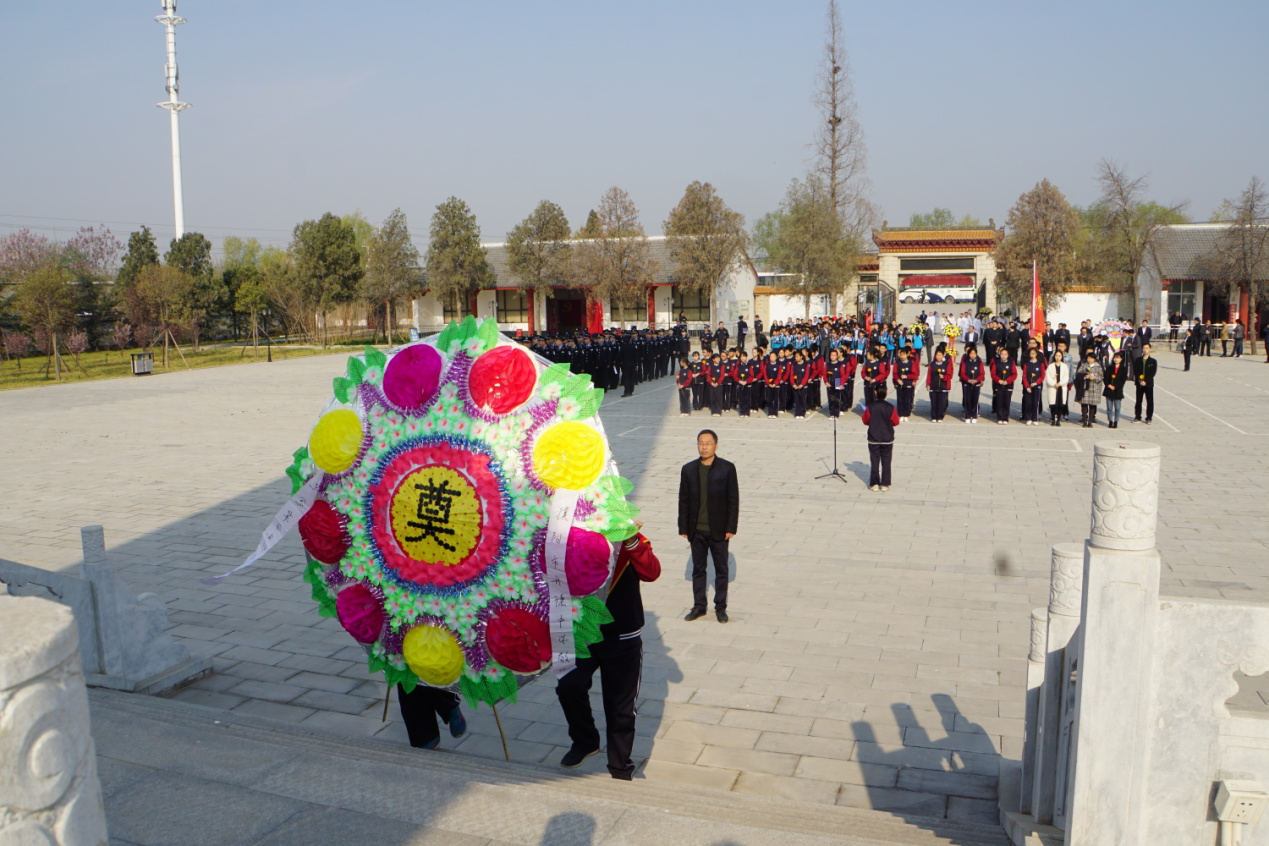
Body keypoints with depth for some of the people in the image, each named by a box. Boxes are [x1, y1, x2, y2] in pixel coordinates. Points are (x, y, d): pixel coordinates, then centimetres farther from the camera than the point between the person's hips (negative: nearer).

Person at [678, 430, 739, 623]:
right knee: (698, 569, 11)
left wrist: (731, 528, -8)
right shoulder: (688, 469, 2)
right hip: (696, 530, 2)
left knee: (721, 570, 8)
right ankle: (699, 606, 23)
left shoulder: (727, 468, -5)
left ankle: (720, 607, 21)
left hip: (718, 530, -2)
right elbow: (683, 500, 5)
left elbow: (733, 500, -4)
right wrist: (683, 528, 1)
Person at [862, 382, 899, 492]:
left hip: (873, 439, 0)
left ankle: (874, 484, 10)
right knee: (886, 462, 8)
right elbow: (895, 422, -2)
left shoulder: (870, 407, -12)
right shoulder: (891, 408, -12)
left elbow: (865, 421, -1)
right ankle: (885, 484, 10)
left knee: (875, 462, 8)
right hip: (887, 439, 0)